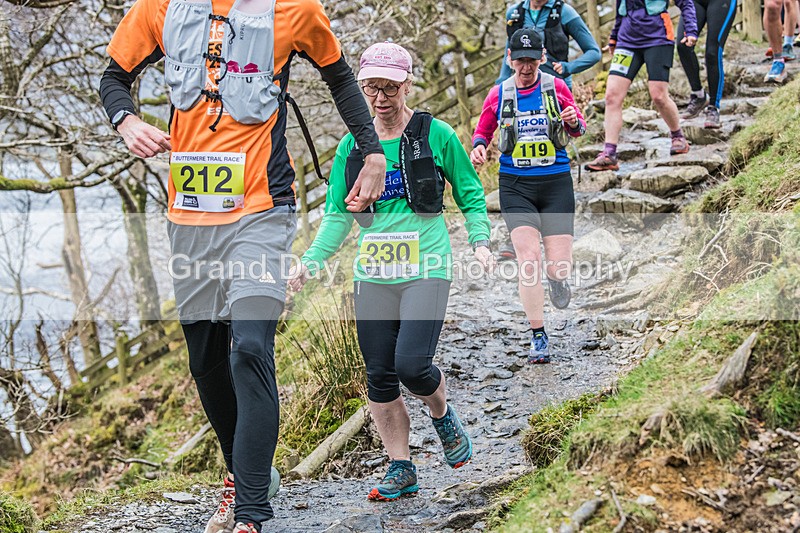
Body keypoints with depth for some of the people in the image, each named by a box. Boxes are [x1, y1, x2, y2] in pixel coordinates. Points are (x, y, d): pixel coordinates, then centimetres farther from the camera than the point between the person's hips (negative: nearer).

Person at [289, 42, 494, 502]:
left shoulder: (436, 135, -1)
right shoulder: (352, 146, 8)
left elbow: (470, 193, 8)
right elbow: (338, 215, 11)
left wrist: (480, 241, -7)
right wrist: (312, 262, 0)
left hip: (426, 269, -4)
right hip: (373, 274, 4)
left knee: (412, 365, -17)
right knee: (380, 377, 4)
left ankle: (443, 415, 16)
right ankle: (401, 469, 17)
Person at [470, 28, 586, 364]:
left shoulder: (556, 87, 2)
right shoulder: (499, 94, 3)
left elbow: (578, 130, 13)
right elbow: (482, 131, 16)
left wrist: (574, 121, -11)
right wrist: (478, 146, -6)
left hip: (556, 183, 0)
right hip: (516, 185, 0)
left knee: (560, 267, -5)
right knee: (528, 258, -15)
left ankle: (557, 280, 36)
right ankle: (538, 337, -4)